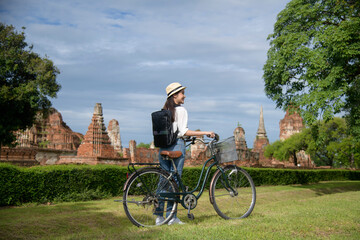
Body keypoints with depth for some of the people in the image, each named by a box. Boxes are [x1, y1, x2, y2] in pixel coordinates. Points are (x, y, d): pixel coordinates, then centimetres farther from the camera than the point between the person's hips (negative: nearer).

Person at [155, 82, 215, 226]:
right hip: (176, 146, -7)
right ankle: (171, 216, 2)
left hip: (163, 146, 7)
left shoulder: (164, 111, 15)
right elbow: (183, 131, -16)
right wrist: (204, 133, -13)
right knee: (174, 181, -2)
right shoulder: (181, 110, -7)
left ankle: (159, 216, 9)